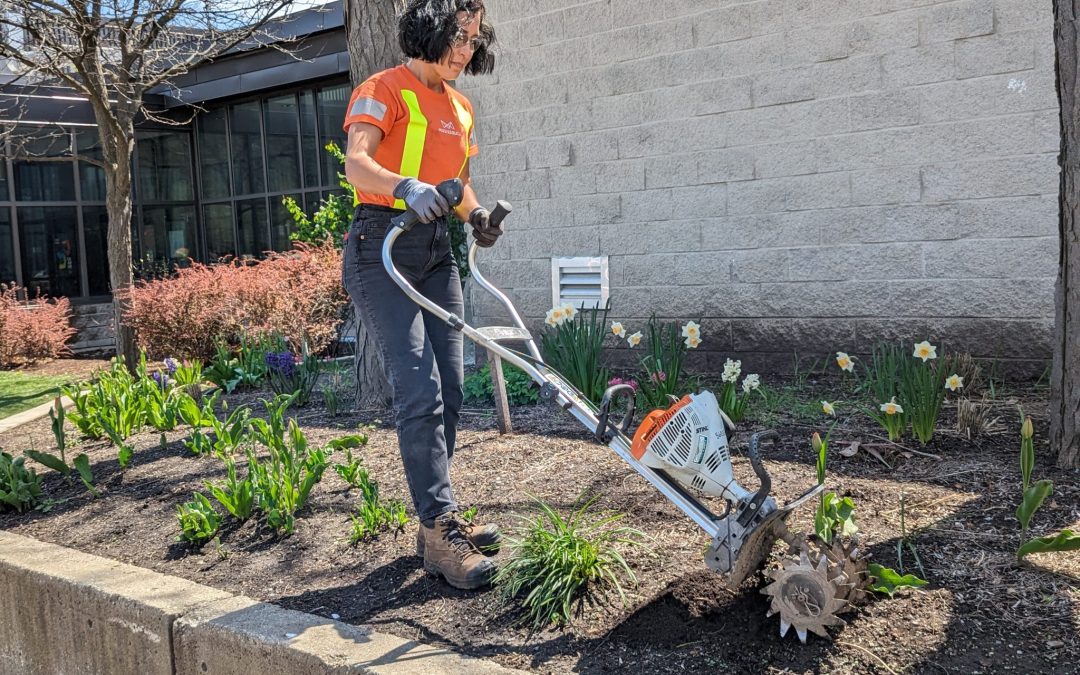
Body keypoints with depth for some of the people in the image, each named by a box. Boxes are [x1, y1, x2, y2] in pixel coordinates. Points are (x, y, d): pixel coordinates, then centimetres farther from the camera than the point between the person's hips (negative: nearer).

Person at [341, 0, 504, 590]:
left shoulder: (459, 107, 18)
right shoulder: (386, 89, -5)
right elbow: (356, 163, -21)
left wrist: (476, 216, 6)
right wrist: (407, 187, -41)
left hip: (436, 251, 8)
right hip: (383, 246, -8)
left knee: (449, 392, 7)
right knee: (420, 389, -15)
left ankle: (437, 520, 18)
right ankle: (441, 533, -10)